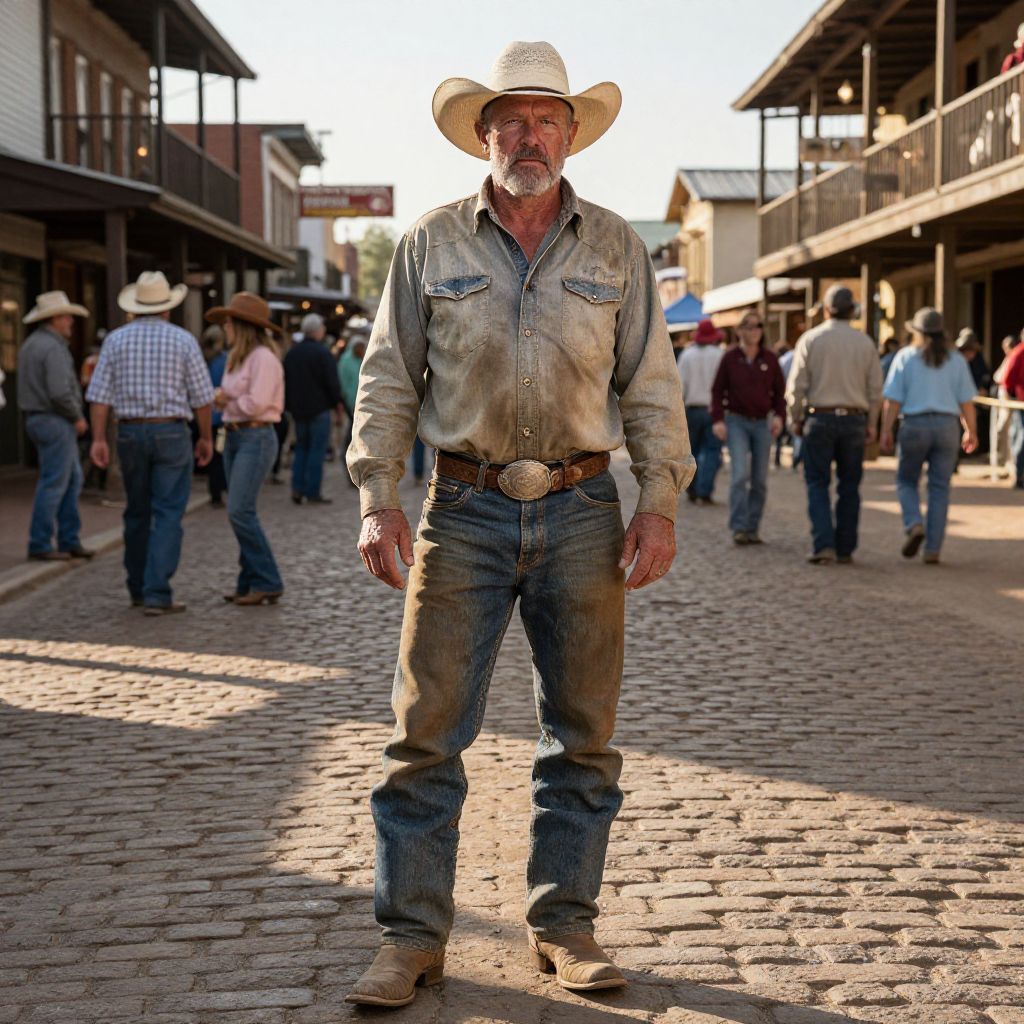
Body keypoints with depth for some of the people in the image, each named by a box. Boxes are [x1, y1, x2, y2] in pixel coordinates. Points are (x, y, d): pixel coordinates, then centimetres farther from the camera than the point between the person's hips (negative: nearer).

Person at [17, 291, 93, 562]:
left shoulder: (31, 344, 15)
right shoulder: (53, 348, -17)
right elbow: (60, 393, -25)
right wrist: (77, 417, -9)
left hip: (37, 418, 10)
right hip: (55, 421, -10)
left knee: (72, 479, 14)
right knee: (53, 484, -4)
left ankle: (70, 541, 16)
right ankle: (40, 546, 1)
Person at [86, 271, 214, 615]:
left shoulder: (116, 340, 3)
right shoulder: (183, 340, -3)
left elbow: (100, 395, -1)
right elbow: (201, 397, -3)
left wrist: (99, 438, 1)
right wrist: (206, 436, 8)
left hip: (130, 432, 3)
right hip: (171, 432, -3)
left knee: (136, 514, 16)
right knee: (168, 515, -2)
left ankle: (138, 589, 24)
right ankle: (157, 594, -9)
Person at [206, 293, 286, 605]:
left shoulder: (263, 357, -12)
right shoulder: (236, 357, 16)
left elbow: (256, 403, -20)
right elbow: (225, 397, 17)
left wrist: (228, 401, -4)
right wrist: (221, 398, -5)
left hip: (256, 438, -9)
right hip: (234, 437, 9)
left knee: (240, 511, -14)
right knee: (240, 513, 8)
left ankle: (267, 583, -8)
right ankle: (250, 582, 12)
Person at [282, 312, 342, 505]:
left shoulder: (291, 353, 9)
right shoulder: (322, 352, -12)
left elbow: (285, 382, 14)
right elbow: (332, 382, -13)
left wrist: (290, 406, 20)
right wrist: (337, 403, 0)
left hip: (298, 409, 6)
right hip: (319, 408, -6)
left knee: (301, 447, 16)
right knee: (317, 450, -2)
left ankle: (297, 488, 5)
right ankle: (313, 493, -3)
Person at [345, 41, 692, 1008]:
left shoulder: (615, 248, 8)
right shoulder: (431, 244, 5)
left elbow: (650, 387, 8)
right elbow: (388, 380, 5)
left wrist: (660, 504, -2)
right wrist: (377, 498, -5)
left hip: (581, 510, 1)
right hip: (466, 510, -1)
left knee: (582, 734, 6)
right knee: (426, 729, -3)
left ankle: (562, 923, 20)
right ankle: (412, 934, 9)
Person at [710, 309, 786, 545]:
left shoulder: (769, 358, 4)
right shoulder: (730, 358, 0)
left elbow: (779, 390, 9)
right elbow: (718, 391, 3)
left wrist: (779, 415, -6)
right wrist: (717, 419, -8)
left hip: (762, 423, 3)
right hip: (736, 421, -2)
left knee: (760, 479, 4)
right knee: (740, 474, -15)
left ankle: (753, 528, 13)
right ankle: (739, 528, -13)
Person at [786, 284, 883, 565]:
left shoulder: (810, 339, -2)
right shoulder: (865, 343, 4)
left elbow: (797, 385, -4)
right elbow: (875, 389, 5)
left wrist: (795, 419, 7)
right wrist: (872, 424, 13)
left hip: (819, 418, -2)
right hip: (854, 419, 2)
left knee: (817, 484, 2)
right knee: (849, 487, 8)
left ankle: (823, 545, -10)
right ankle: (845, 549, 10)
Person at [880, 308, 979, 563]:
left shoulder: (906, 357, 0)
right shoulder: (956, 360, 6)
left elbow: (893, 400, -5)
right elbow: (966, 401, 4)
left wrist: (886, 431, -3)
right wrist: (971, 431, 13)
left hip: (915, 425, -2)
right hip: (947, 426, 2)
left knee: (906, 481, 15)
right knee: (939, 488, 6)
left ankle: (914, 524, -10)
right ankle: (933, 549, 3)